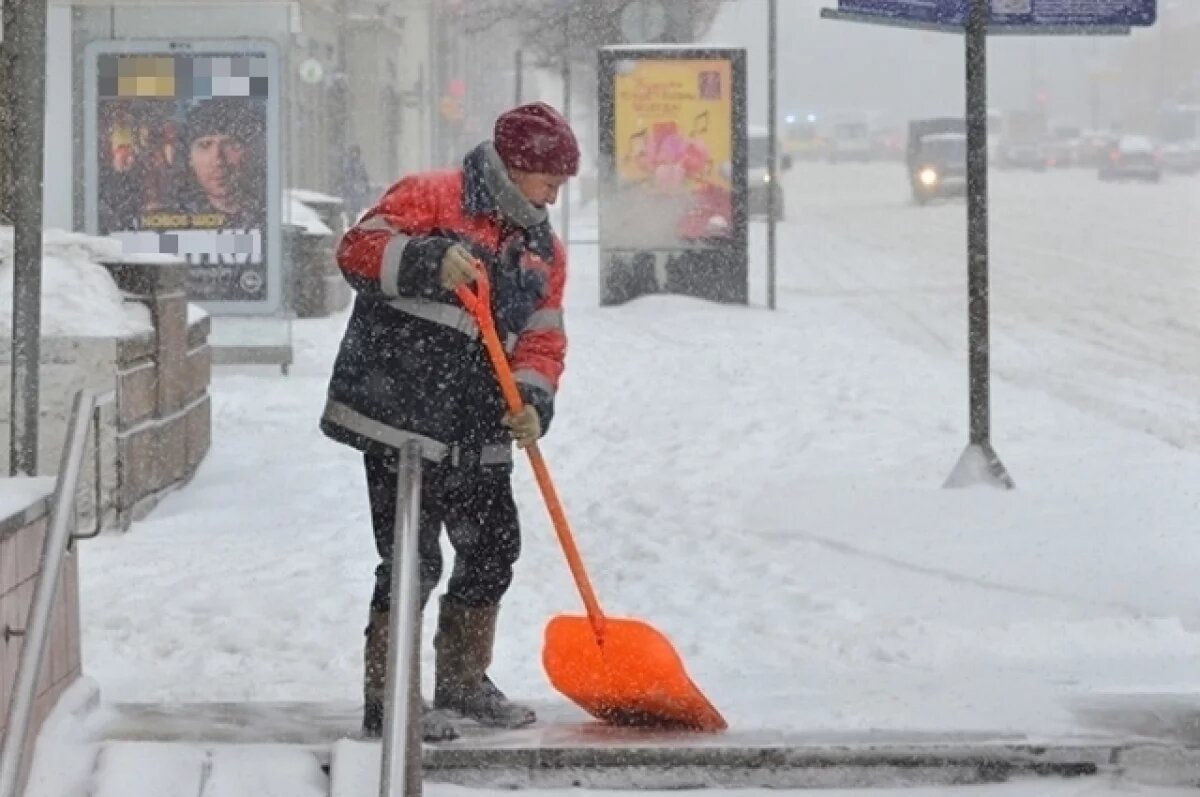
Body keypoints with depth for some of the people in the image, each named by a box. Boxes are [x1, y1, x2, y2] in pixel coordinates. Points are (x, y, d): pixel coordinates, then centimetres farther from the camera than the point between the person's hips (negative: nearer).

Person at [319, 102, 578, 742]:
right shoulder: (433, 199, -6)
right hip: (400, 417, -8)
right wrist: (430, 260, -30)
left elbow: (542, 338, 9)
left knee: (493, 551, 16)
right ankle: (385, 700, 0)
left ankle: (463, 682, 33)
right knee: (413, 559, -9)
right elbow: (358, 249, -14)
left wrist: (533, 400, -11)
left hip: (478, 435, 8)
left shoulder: (544, 250, 14)